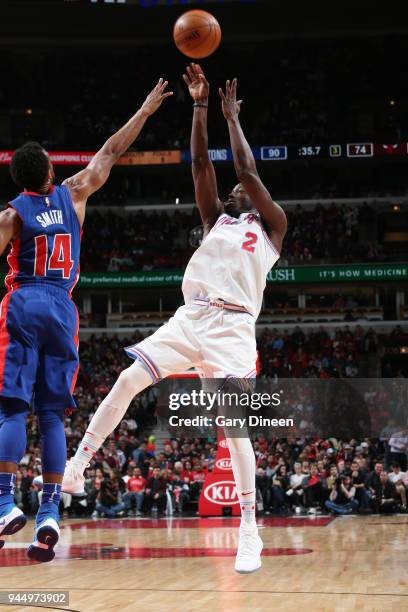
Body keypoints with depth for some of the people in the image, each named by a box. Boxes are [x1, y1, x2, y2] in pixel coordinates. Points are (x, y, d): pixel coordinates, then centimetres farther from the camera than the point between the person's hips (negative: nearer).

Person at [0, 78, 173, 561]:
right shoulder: (73, 194, 8)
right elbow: (110, 153, 18)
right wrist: (145, 111, 27)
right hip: (62, 309, 2)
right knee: (52, 415, 2)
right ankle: (49, 513, -5)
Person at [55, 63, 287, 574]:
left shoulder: (271, 226, 10)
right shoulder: (216, 218, 22)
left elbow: (247, 170, 0)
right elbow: (200, 163, 13)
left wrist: (232, 118, 10)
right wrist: (199, 105, 8)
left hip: (232, 326, -5)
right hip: (188, 317, 5)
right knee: (127, 381, -8)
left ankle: (249, 533, -13)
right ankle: (75, 468, 4)